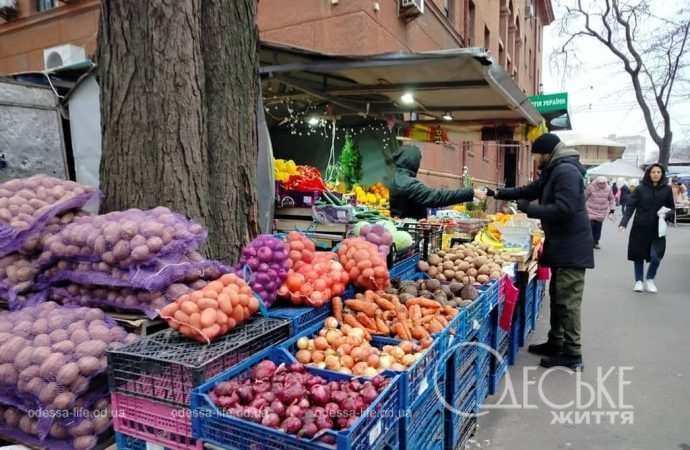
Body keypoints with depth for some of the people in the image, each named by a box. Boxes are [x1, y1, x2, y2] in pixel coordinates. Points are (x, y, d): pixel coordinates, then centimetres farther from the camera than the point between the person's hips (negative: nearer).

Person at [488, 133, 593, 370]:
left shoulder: (566, 171, -17)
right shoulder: (554, 171, 16)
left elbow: (564, 209, -27)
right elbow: (529, 190, 25)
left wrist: (528, 208, -18)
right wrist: (498, 193, 17)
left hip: (571, 247, -11)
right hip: (561, 246, 11)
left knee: (568, 301, -5)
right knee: (557, 297, 17)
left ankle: (572, 354, 3)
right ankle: (556, 343, 28)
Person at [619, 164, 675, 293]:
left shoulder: (667, 189, 1)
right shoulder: (640, 189, -3)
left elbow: (672, 208, 9)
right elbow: (630, 206, -6)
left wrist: (667, 214, -14)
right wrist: (624, 222, -19)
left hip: (657, 229, 0)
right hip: (640, 228, 0)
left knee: (656, 257, -9)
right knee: (639, 256, 6)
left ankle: (650, 279, 18)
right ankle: (639, 281, 25)